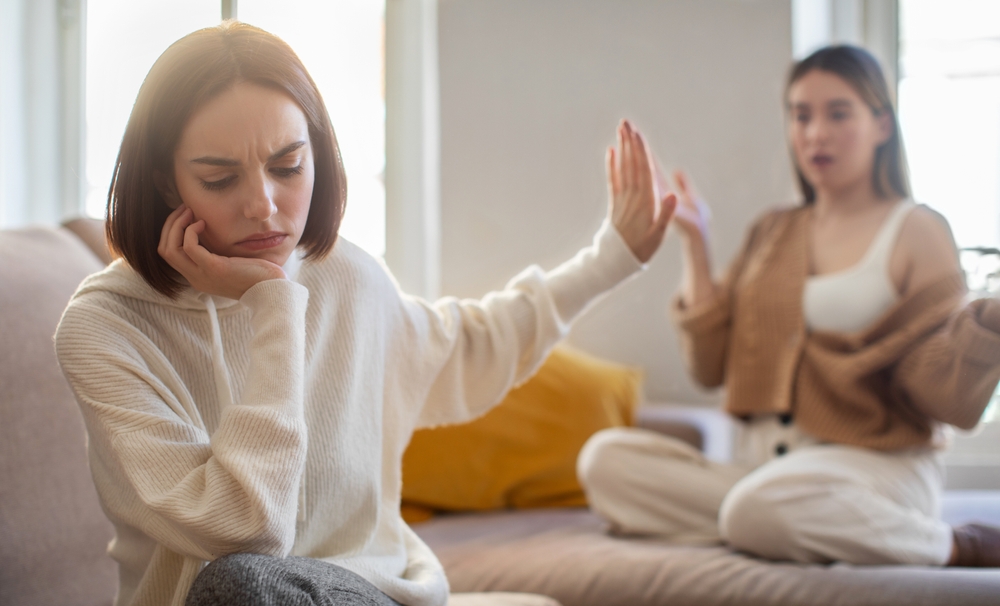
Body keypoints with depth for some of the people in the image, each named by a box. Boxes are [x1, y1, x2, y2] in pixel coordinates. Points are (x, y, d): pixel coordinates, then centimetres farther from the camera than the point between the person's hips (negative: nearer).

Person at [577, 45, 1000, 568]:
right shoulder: (772, 233, 17)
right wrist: (694, 243, 8)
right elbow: (709, 367, 8)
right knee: (604, 458, -17)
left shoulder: (916, 231, 2)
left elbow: (942, 395, -6)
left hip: (874, 463, -6)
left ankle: (957, 547, -14)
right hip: (759, 465, 7)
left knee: (762, 506, -40)